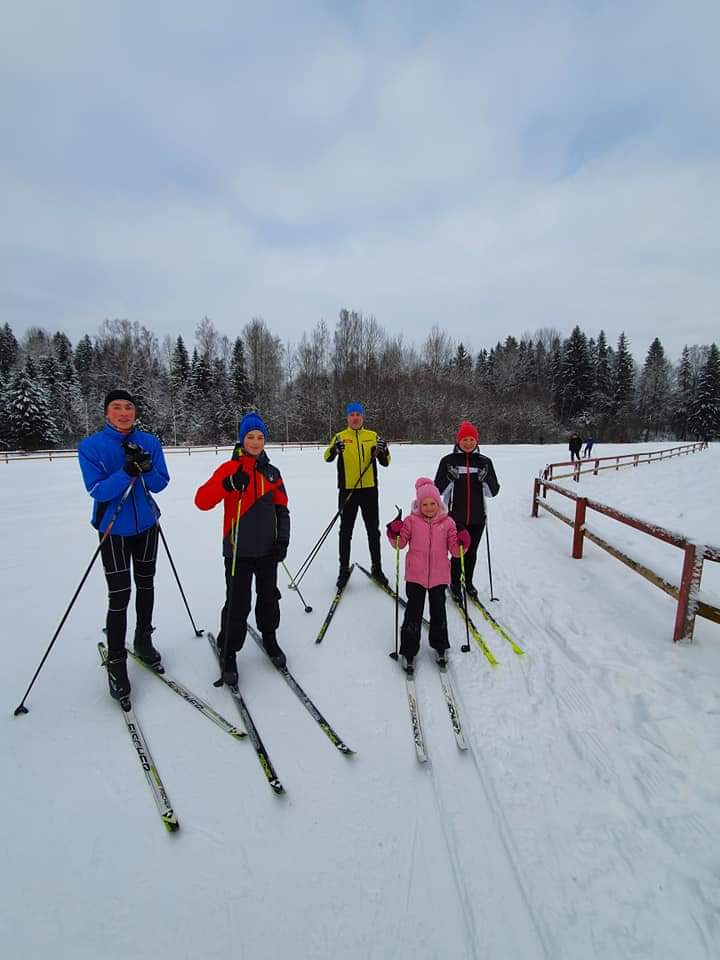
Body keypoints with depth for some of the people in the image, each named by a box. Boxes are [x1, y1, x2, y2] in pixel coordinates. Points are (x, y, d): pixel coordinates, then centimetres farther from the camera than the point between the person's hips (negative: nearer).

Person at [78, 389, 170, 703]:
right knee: (119, 596, -3)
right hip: (114, 530, -3)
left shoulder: (149, 442, -3)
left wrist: (146, 467, -25)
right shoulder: (90, 446, -10)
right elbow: (97, 490, -18)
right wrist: (127, 471, -33)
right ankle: (116, 661, 14)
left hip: (146, 525, 3)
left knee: (146, 585, 16)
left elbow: (160, 484, -6)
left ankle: (143, 639, 36)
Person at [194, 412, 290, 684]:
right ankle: (228, 651, 21)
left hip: (268, 548, 4)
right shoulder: (230, 468, -7)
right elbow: (202, 500, -16)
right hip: (239, 549, -4)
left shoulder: (272, 472, 7)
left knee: (269, 596, 17)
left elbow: (281, 509, 10)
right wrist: (228, 485, -31)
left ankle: (269, 637, 40)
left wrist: (283, 539, 1)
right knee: (238, 603, -1)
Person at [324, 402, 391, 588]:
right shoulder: (340, 437, 1)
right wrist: (334, 450, -37)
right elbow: (327, 457, -15)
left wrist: (383, 451, -19)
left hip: (369, 489, 2)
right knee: (346, 531, 7)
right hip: (347, 490, -1)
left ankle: (377, 568, 24)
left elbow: (385, 462, 3)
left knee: (373, 531, 11)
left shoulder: (373, 436, 6)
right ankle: (344, 569, 19)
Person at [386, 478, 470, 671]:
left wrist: (462, 543, -21)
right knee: (414, 613, 2)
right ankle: (408, 651, 16)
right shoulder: (411, 521, -3)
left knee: (438, 611, 13)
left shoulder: (447, 523, 0)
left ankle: (440, 647, 34)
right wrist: (395, 534, -22)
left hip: (439, 576, 2)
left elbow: (454, 550, -1)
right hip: (415, 576, -1)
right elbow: (400, 543, -2)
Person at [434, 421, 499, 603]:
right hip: (455, 517, -2)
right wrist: (450, 479, -22)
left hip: (477, 517, 3)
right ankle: (455, 584, 26)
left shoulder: (485, 462, 2)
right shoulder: (448, 461, -4)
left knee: (471, 552, 15)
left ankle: (468, 582, 37)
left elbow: (493, 492, 2)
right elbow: (438, 489, -4)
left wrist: (486, 480, -17)